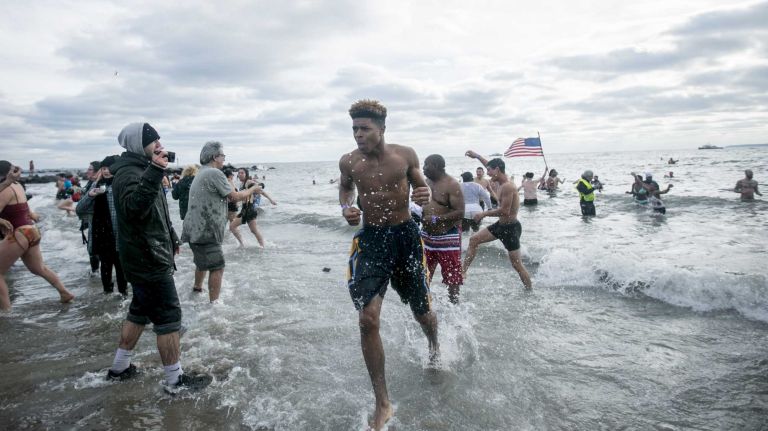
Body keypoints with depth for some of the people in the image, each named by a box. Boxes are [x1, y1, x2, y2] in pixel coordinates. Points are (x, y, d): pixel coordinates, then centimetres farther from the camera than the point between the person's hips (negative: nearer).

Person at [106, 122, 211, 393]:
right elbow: (134, 208, -40)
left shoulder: (139, 171, 16)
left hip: (145, 258, 11)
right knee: (168, 318, -3)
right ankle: (175, 381, 8)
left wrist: (171, 239, 30)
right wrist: (155, 172, -48)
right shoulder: (129, 173, -19)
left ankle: (119, 368, 33)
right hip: (149, 261, -11)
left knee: (139, 312, 20)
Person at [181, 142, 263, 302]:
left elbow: (226, 197, 17)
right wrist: (252, 190, 4)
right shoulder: (214, 173, -15)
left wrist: (245, 188, 18)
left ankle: (197, 289, 45)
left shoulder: (201, 173, 17)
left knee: (203, 262, 28)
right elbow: (235, 196, -11)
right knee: (217, 267, -7)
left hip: (196, 229, 11)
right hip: (205, 230, -11)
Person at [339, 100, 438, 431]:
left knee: (423, 313, 12)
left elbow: (420, 185, 8)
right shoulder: (348, 162, -4)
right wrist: (346, 208, -5)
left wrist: (425, 195, -17)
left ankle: (435, 347, 53)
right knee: (368, 319, -15)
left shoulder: (405, 154, -6)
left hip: (405, 235, 1)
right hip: (371, 238, 0)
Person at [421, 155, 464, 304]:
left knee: (452, 276, 4)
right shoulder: (426, 182, 8)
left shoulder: (452, 185, -15)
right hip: (427, 235, 7)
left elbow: (460, 212, -22)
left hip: (447, 237, -7)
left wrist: (435, 219, -25)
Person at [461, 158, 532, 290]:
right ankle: (463, 271, 14)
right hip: (501, 225, 10)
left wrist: (485, 214, -17)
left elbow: (505, 211, -27)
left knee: (516, 264, -2)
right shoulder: (504, 184, 6)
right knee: (474, 239, 8)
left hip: (511, 228, -10)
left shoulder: (507, 186, -23)